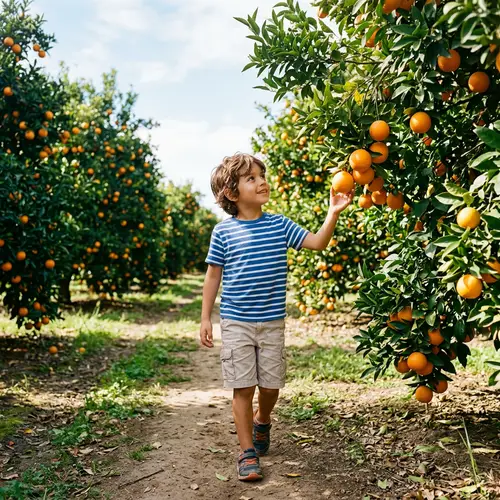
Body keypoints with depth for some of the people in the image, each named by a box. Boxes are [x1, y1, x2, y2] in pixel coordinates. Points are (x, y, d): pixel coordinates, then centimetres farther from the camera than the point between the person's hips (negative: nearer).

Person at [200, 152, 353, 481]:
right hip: (236, 323, -2)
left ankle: (262, 421, 44)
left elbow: (318, 243, -3)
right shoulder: (223, 232, -4)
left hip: (273, 322, 2)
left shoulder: (279, 225, 1)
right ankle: (248, 453, 13)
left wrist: (333, 213, -18)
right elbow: (214, 275, 2)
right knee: (243, 388, 0)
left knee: (271, 385, 11)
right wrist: (206, 318, 1)